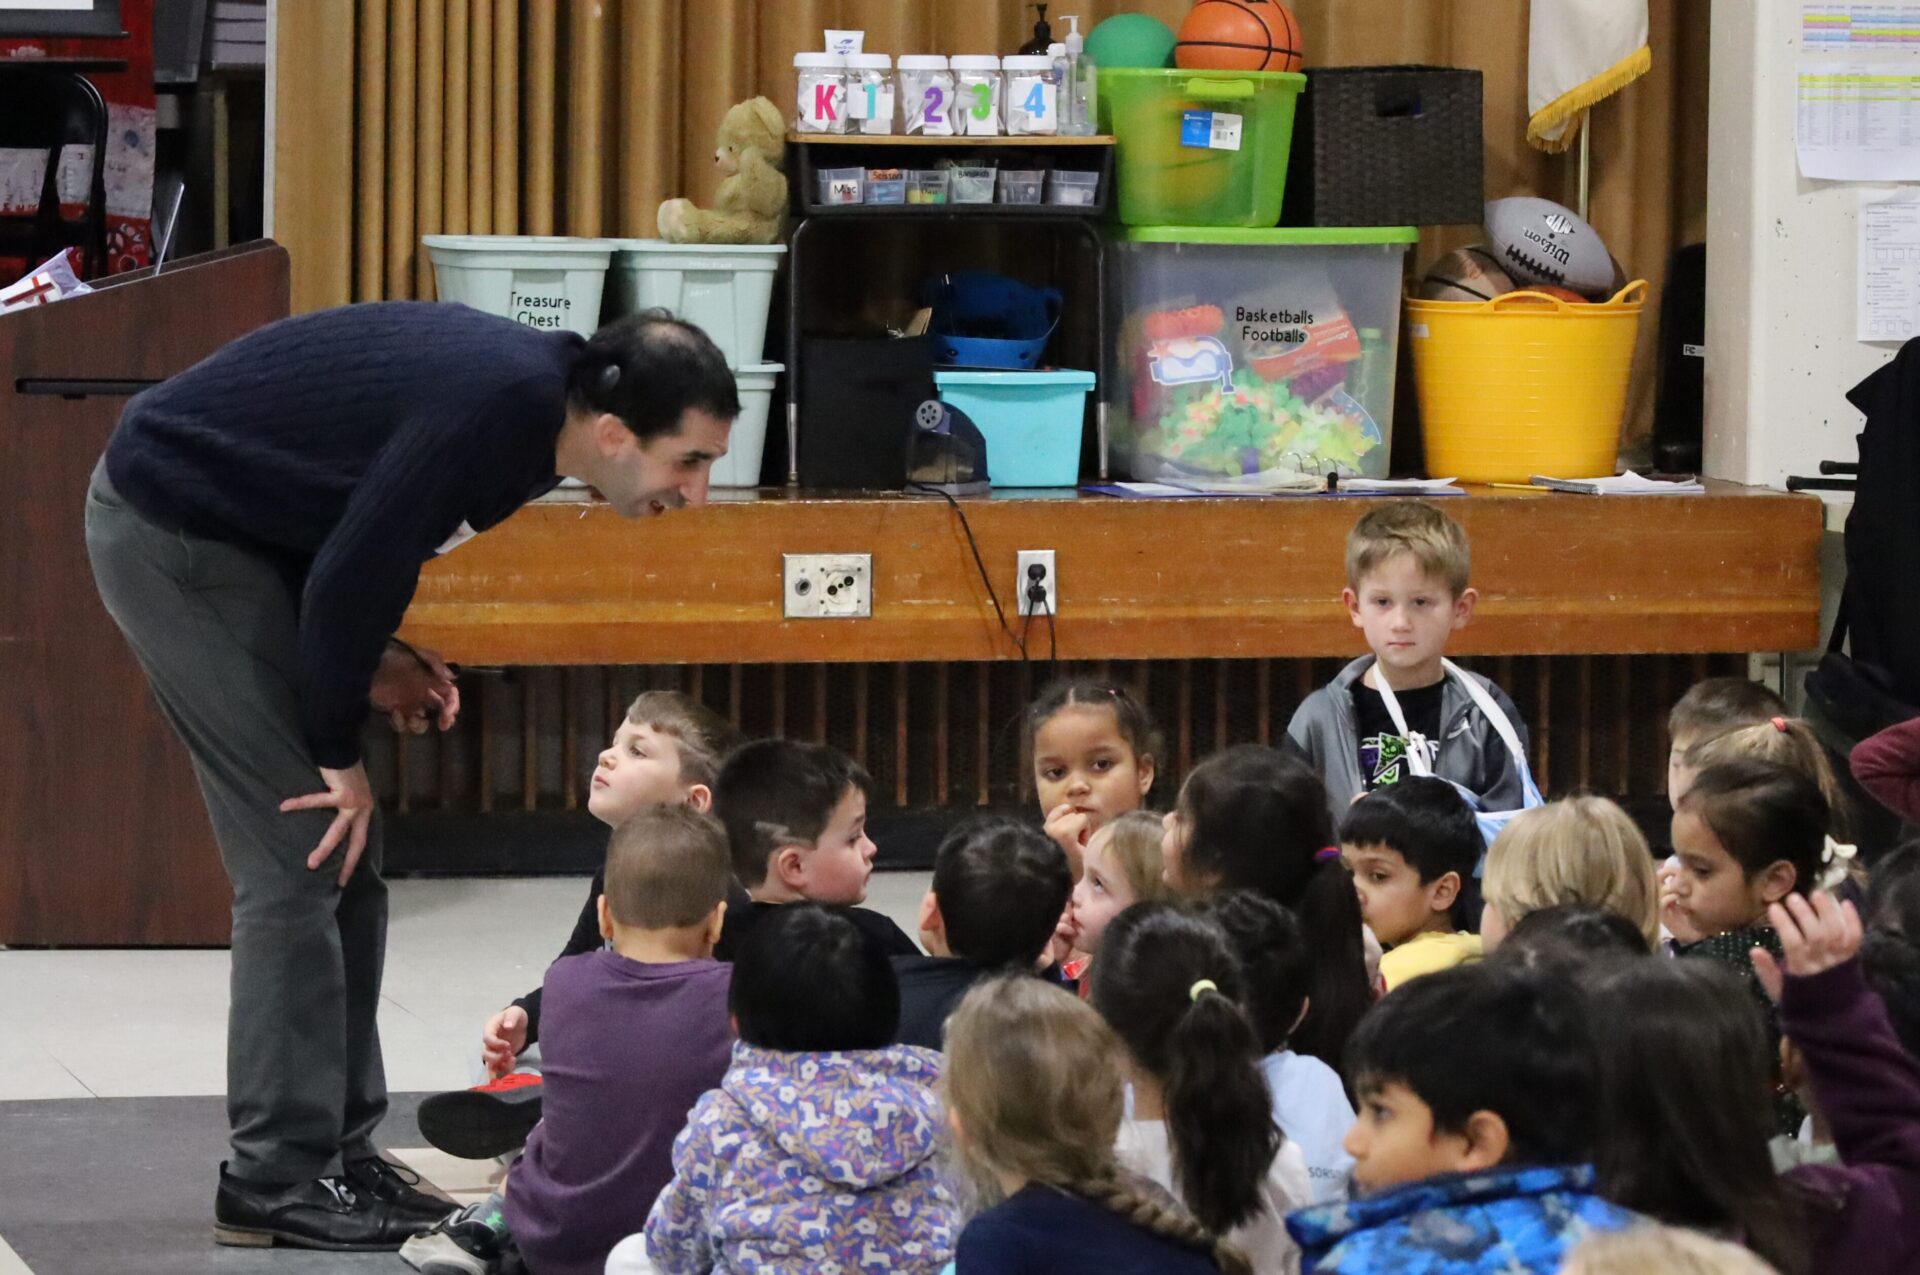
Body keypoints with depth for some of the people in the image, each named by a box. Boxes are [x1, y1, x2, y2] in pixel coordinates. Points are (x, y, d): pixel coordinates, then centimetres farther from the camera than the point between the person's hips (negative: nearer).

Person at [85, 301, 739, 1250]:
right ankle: (277, 1179, -4)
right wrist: (340, 754, -11)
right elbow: (349, 571, -24)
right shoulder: (496, 409, -29)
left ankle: (335, 1154, 14)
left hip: (237, 523, 9)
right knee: (302, 854, -9)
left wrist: (372, 659, -3)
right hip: (167, 529, -9)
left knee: (346, 856, 9)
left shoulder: (536, 391, -1)